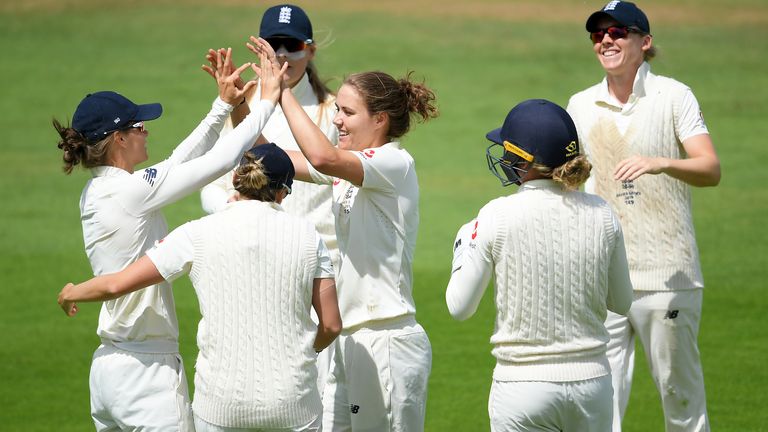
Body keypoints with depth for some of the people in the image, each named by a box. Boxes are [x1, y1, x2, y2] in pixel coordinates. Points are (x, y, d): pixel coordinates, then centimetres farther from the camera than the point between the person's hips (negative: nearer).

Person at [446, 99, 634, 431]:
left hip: (523, 385, -3)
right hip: (592, 380, 3)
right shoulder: (601, 214, -1)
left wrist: (463, 247, 12)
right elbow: (621, 302, 10)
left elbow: (460, 307, -3)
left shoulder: (497, 216, -11)